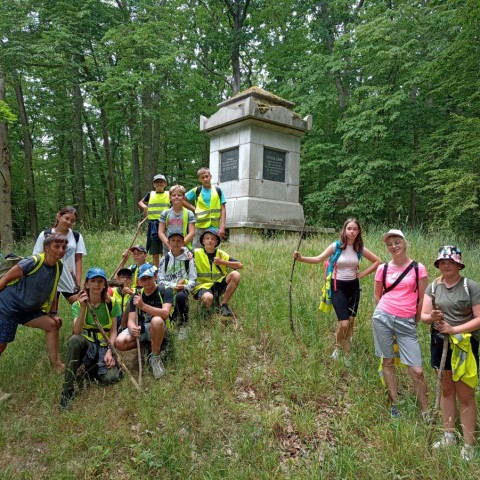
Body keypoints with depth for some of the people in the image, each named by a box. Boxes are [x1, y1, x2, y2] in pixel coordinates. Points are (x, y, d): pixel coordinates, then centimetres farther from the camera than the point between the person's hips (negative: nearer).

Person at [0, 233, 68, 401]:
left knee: (52, 325, 5)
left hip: (28, 309, 8)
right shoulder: (33, 262, -24)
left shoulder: (58, 266, -1)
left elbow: (52, 290, 11)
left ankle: (57, 365, 13)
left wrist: (53, 313, 8)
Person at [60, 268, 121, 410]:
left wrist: (109, 351, -14)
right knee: (75, 340, -37)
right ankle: (68, 389, -27)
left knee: (110, 378, -26)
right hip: (86, 344, 0)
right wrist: (83, 308, -29)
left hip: (104, 345, 1)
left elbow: (113, 331, 0)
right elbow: (77, 332, -18)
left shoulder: (111, 303, 0)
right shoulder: (78, 304, -3)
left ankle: (94, 367, 11)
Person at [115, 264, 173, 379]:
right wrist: (133, 329, -30)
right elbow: (131, 320, -6)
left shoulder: (165, 291, -11)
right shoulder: (136, 296, 1)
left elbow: (165, 313, -27)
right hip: (140, 328, 4)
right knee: (120, 342, -25)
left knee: (156, 320, -39)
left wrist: (143, 306, -36)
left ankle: (155, 356, -18)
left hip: (157, 330, -3)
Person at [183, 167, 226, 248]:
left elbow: (223, 210, 3)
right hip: (200, 227, 0)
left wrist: (222, 227, -6)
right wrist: (194, 209, 1)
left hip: (214, 227, 1)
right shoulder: (196, 191, 4)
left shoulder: (218, 191, 5)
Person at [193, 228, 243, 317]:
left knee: (235, 275, -22)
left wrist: (223, 262, -14)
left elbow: (240, 265, -5)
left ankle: (223, 305, -9)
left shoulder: (221, 254, 3)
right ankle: (205, 306, 3)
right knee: (208, 298, -39)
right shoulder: (197, 253, -4)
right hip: (203, 285, -4)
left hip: (218, 285, 4)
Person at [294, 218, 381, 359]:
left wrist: (362, 274, 0)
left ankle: (346, 354, 28)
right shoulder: (336, 246, -10)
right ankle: (338, 347, 18)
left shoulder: (360, 249, -1)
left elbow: (377, 261, 10)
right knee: (344, 323, -12)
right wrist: (301, 258, -33)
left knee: (351, 322, 11)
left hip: (353, 287, 4)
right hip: (338, 287, -4)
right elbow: (319, 259, -17)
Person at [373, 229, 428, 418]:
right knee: (387, 362, 10)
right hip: (383, 318, 2)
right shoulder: (383, 268, 3)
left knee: (417, 371, -3)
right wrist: (387, 313, 11)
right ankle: (394, 405, 25)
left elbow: (422, 299, 3)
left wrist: (415, 322, 7)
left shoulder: (418, 268, -2)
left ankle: (426, 412, 15)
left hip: (406, 323, -2)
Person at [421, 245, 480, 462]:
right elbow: (423, 315, -4)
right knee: (446, 390, 17)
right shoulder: (433, 286, 0)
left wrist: (454, 329, -23)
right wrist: (432, 318, -26)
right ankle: (449, 435, 32)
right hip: (440, 342, 4)